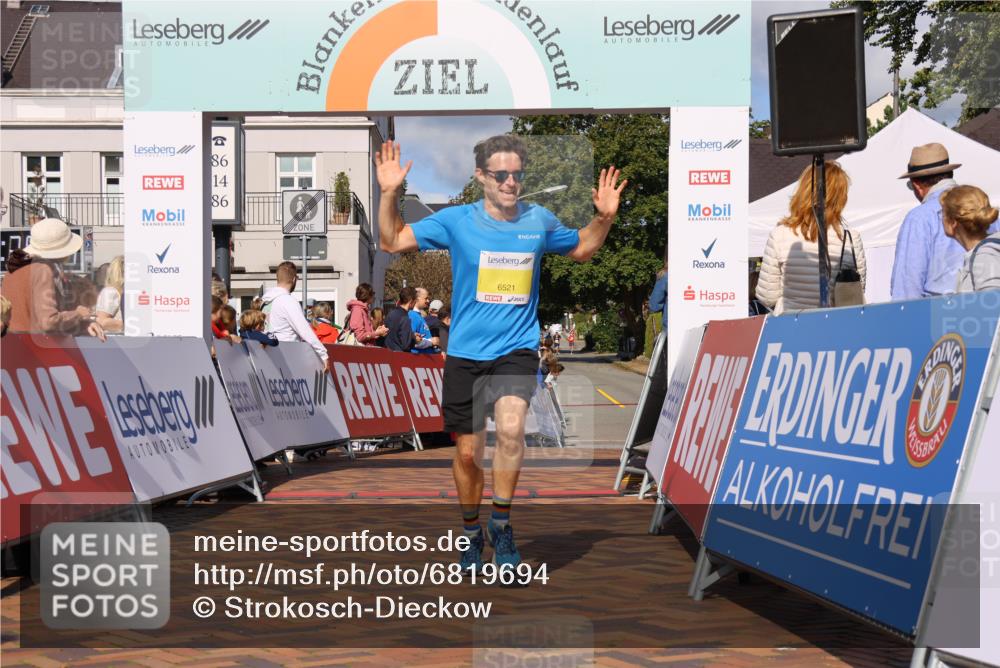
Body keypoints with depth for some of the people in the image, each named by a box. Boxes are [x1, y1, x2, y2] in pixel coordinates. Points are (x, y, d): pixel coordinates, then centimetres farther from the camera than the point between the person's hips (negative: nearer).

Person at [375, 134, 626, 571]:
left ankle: (501, 522, -6)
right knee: (468, 452, 6)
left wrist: (604, 217, 3)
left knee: (511, 428, -26)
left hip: (517, 350, 0)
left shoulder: (539, 221, 2)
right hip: (465, 354, 0)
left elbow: (582, 249, 21)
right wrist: (390, 194, -13)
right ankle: (471, 533, 31)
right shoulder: (456, 220, -3)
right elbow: (392, 242, 1)